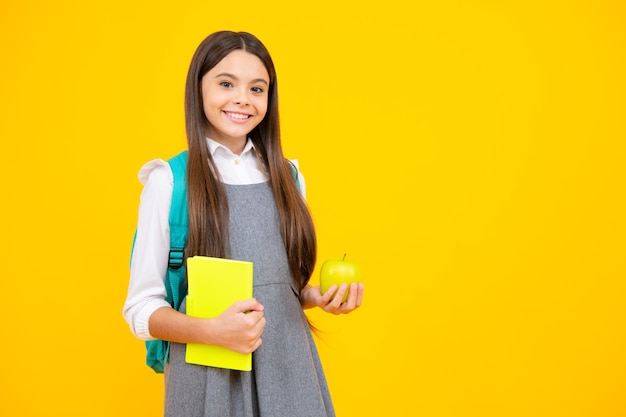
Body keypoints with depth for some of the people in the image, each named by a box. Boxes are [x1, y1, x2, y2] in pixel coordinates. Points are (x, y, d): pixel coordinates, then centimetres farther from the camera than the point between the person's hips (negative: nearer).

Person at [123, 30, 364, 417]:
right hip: (209, 378, -3)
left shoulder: (287, 176, 5)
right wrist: (213, 330, -20)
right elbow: (142, 307, -5)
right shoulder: (169, 180, -6)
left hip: (289, 369, 3)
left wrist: (321, 296, -6)